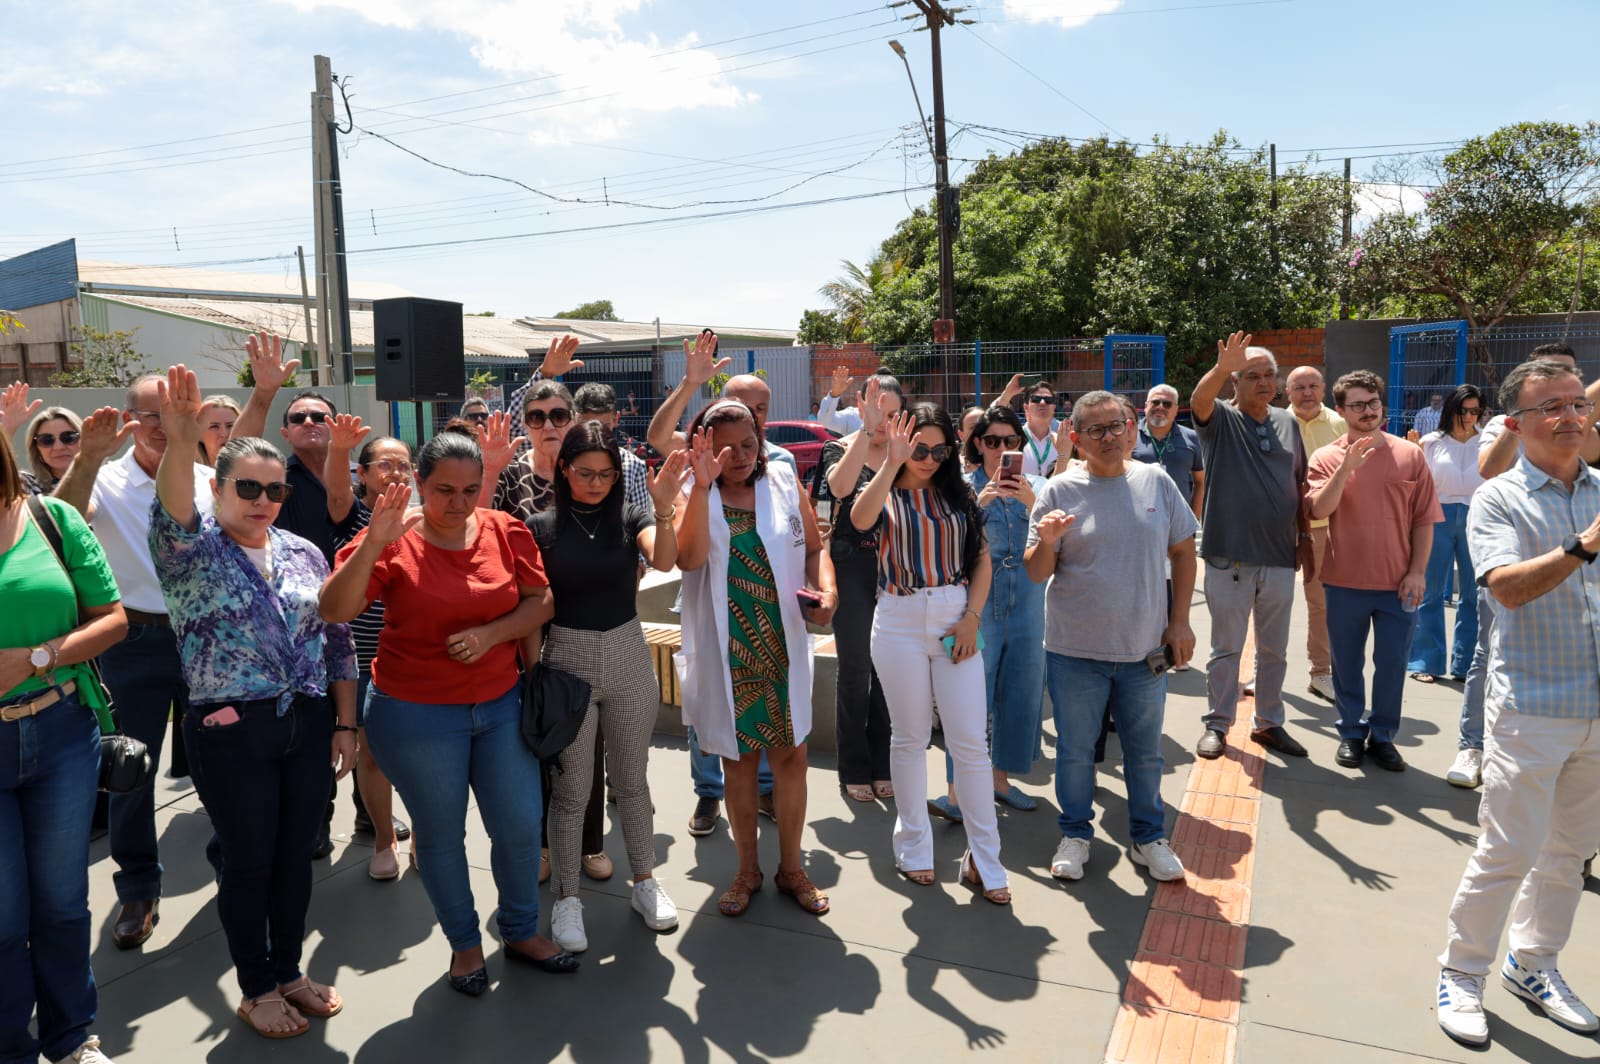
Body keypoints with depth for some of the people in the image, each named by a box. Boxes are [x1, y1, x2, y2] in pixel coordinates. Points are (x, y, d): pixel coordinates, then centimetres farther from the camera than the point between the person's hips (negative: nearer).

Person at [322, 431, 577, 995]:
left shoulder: (507, 532, -3)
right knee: (441, 835, 12)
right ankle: (464, 942, 35)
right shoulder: (392, 541, -12)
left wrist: (491, 634, -15)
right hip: (416, 713, -3)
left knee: (520, 826, 9)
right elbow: (335, 609, -22)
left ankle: (521, 929, 34)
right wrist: (374, 543, -34)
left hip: (501, 703, 3)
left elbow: (540, 602, 1)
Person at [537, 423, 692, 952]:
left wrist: (663, 509, -40)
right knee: (571, 789, 8)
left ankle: (645, 881, 32)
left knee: (631, 780, 15)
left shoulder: (631, 516, -3)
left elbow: (664, 560, -23)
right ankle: (566, 898, 24)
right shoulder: (543, 526, -5)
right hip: (567, 661, -1)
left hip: (628, 656, 1)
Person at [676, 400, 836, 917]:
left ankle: (791, 867, 26)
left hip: (783, 647, 1)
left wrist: (827, 588, -10)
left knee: (790, 756, 7)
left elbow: (814, 548, 9)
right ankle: (747, 870, 31)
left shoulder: (786, 485, 1)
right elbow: (689, 558, -21)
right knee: (738, 759, 12)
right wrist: (704, 485, -26)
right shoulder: (693, 496, -3)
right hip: (725, 653, -1)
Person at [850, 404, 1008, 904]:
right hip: (899, 623, -2)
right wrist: (892, 463, -25)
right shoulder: (886, 493, 1)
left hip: (955, 620, 2)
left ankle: (983, 858, 11)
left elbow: (982, 559, 8)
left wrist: (972, 617, -4)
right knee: (911, 737, 9)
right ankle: (914, 845, 25)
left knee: (972, 741, 0)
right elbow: (860, 520, -24)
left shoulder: (957, 495, 8)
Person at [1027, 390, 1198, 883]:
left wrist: (1179, 621, 3)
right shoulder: (1060, 491, -6)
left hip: (1146, 648, 2)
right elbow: (1037, 573, -5)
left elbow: (1183, 551, 8)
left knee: (1145, 750, 15)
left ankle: (1149, 837, 33)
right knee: (1075, 750, 11)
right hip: (1076, 651, -2)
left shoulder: (1156, 482, 0)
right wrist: (1046, 542, -26)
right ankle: (1075, 835, 30)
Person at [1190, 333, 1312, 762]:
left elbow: (1299, 485, 14)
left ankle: (1269, 723, 27)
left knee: (1275, 649, 14)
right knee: (1226, 647, 5)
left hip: (1280, 557, 4)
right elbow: (1199, 400, -26)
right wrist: (1221, 368, -46)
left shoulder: (1288, 423, 10)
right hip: (1229, 557, -4)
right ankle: (1217, 724, 16)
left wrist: (1305, 535, 10)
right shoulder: (1220, 418, -3)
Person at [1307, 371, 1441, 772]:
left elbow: (1425, 518, 2)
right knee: (1347, 665, 11)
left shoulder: (1410, 454, 1)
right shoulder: (1326, 457, -1)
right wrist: (1346, 468, -25)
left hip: (1398, 583, 1)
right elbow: (1319, 510, -14)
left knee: (1392, 666, 9)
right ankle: (1352, 734, 26)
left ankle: (1382, 736, 25)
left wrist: (1418, 571, -3)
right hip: (1345, 583, 0)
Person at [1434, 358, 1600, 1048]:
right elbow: (1507, 585, -21)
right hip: (1532, 707, -5)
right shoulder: (1498, 499, -6)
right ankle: (1461, 975, 16)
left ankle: (1533, 965, 34)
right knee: (1508, 851, -1)